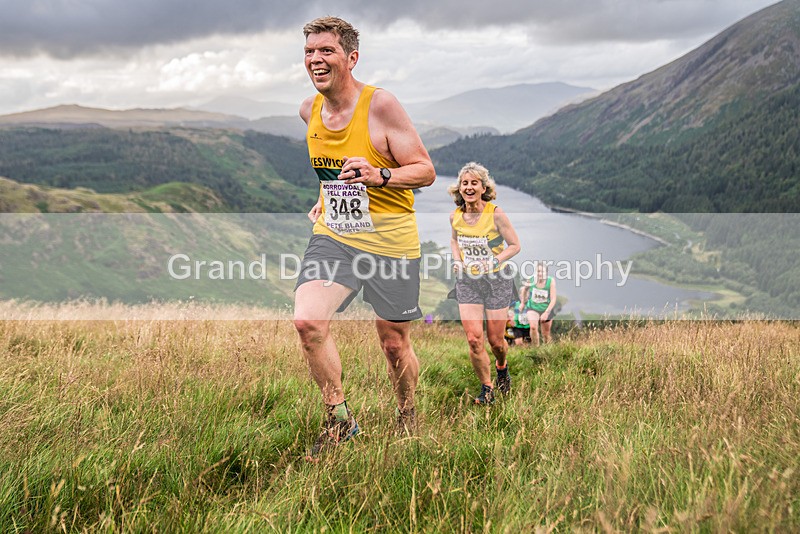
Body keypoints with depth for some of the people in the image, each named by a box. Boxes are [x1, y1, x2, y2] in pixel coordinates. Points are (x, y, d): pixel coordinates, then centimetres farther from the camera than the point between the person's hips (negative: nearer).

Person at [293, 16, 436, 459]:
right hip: (332, 236, 4)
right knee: (307, 321, -18)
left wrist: (379, 175, -29)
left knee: (394, 344, 7)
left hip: (390, 240, -4)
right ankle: (338, 419, 2)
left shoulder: (381, 105, -13)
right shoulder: (309, 110, 4)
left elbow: (425, 171, -13)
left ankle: (408, 421, 36)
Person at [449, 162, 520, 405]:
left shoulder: (496, 214, -15)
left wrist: (494, 261, -21)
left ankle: (502, 367, 42)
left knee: (495, 340, 6)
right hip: (467, 282, 3)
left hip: (496, 280, -3)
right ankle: (486, 389, 11)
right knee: (474, 339, -7)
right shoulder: (455, 216, -2)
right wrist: (457, 260, 1)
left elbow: (515, 245, -7)